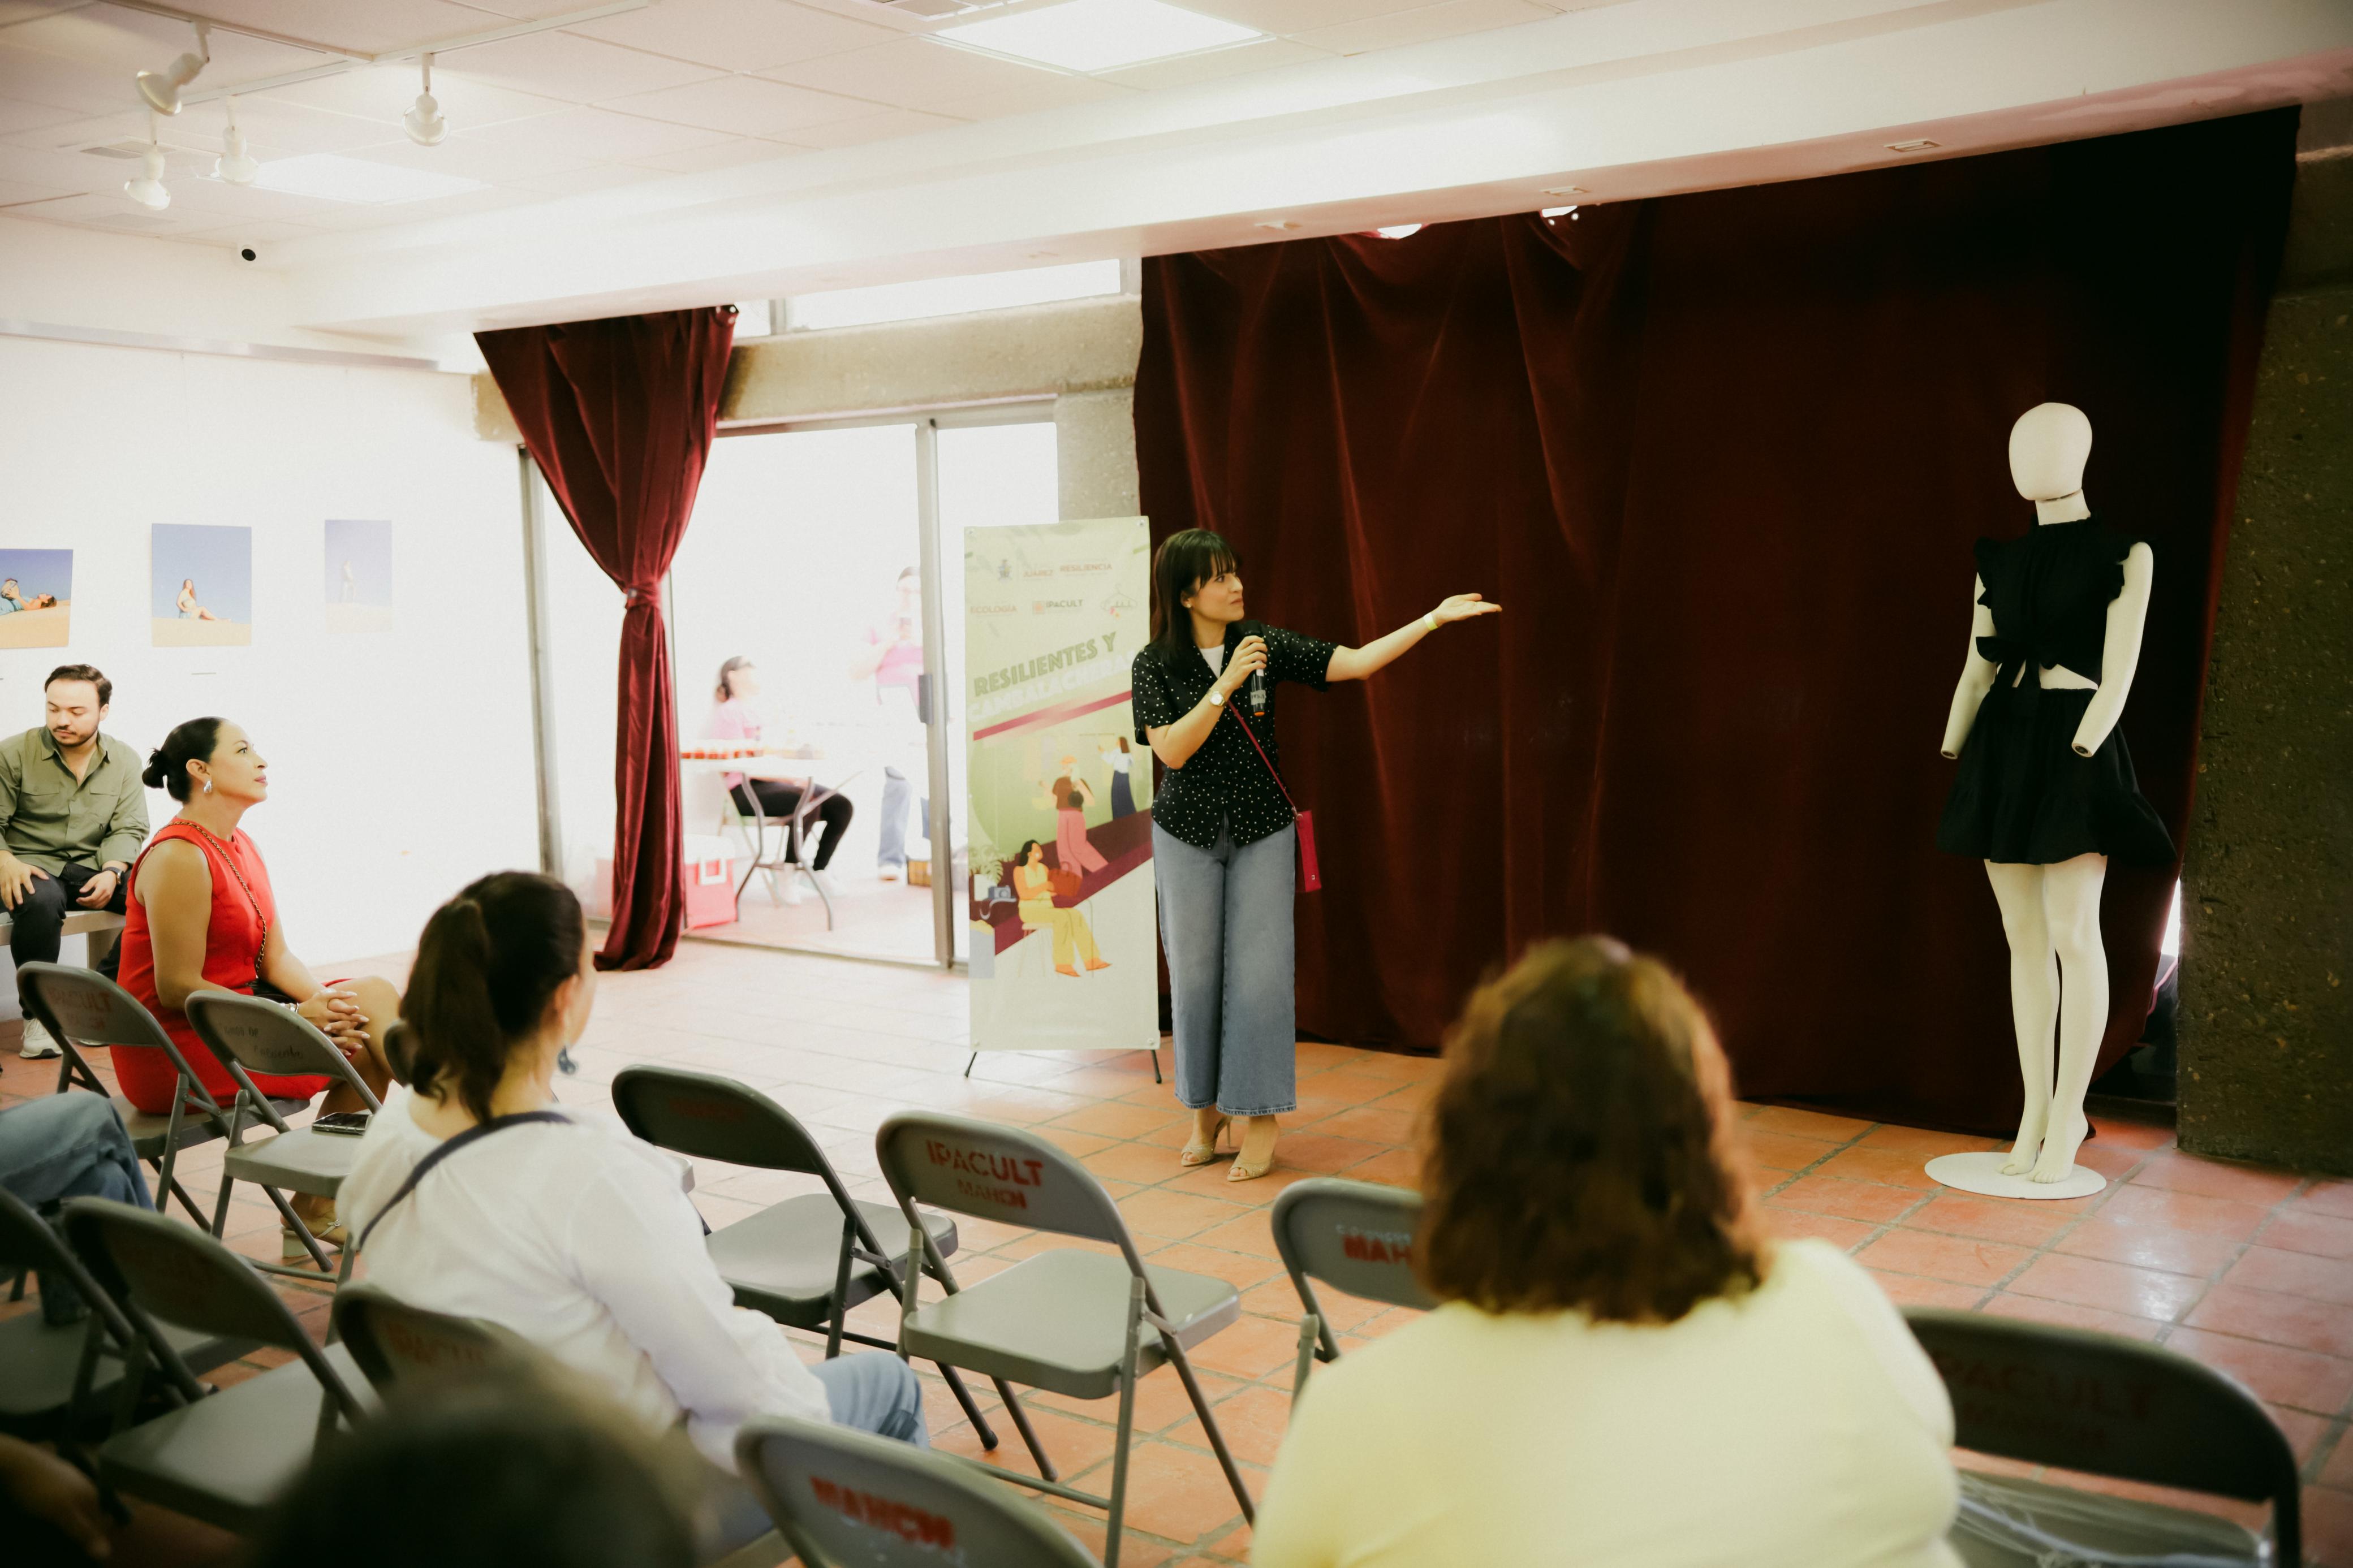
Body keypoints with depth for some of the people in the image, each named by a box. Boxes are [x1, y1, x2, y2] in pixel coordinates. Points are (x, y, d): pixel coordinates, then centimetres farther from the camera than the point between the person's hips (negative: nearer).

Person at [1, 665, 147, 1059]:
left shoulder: (125, 761, 5)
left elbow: (129, 829, 2)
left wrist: (111, 872, -18)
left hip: (93, 867, 3)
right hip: (32, 865, -3)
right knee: (40, 901, -39)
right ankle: (39, 1013, -23)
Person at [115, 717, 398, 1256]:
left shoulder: (241, 847, 11)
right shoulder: (179, 857, -18)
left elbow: (277, 956, 8)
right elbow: (178, 989, -21)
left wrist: (328, 1003, -12)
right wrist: (296, 1016, -19)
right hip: (174, 1050, -9)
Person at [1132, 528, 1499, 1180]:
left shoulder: (1267, 644, -2)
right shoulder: (1154, 664, -6)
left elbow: (1355, 663, -8)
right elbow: (1172, 750, -17)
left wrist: (1434, 619, -15)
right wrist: (1226, 684, -21)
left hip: (1263, 831, 0)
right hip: (1188, 834, 0)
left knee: (1260, 970, -2)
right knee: (1195, 971, 7)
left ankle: (1260, 1115, 9)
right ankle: (1207, 1111, 23)